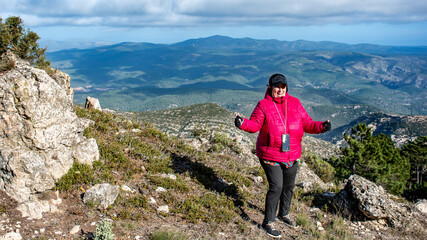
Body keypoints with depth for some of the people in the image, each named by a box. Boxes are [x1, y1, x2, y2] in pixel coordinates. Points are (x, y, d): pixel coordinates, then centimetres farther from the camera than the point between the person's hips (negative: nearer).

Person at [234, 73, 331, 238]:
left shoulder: (294, 103, 3)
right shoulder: (264, 105, -8)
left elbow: (306, 123, 3)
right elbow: (255, 124, -13)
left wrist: (320, 127, -15)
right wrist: (243, 123, -34)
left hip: (292, 155, 5)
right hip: (270, 155, -5)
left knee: (288, 186, 18)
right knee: (276, 187, -11)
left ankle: (284, 214, 43)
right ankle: (268, 223, 6)